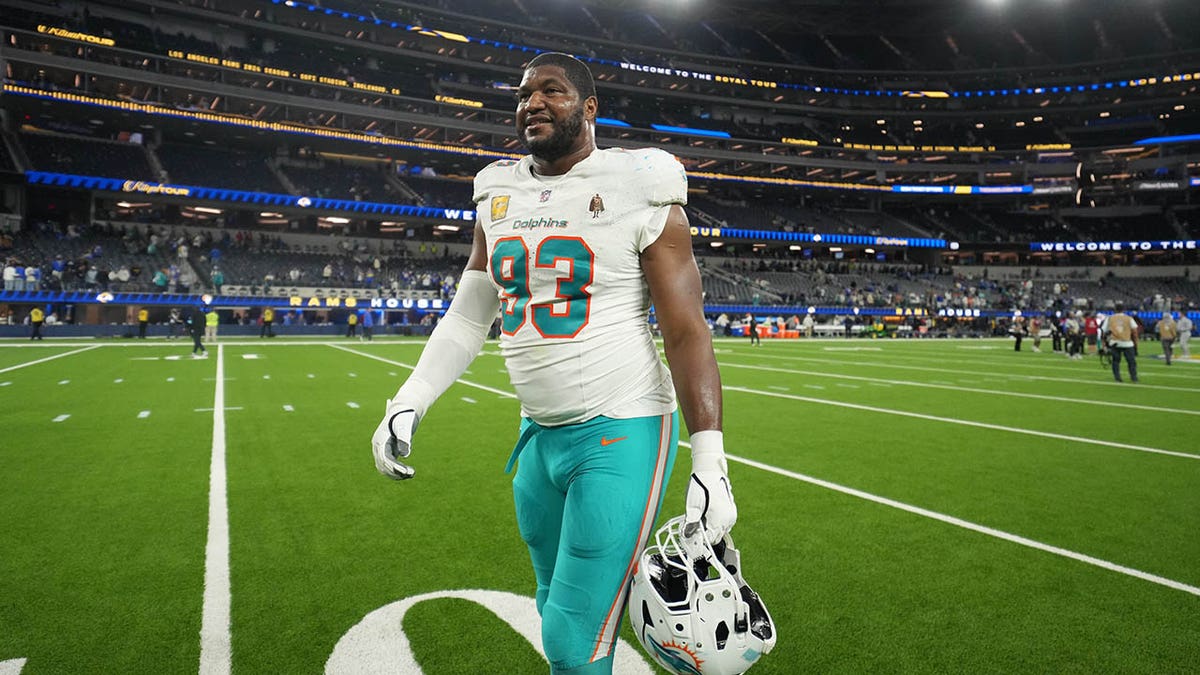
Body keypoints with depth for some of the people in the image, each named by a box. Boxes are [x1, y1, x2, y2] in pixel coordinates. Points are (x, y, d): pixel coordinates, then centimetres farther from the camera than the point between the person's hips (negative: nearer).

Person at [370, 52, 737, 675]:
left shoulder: (638, 193, -9)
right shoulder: (499, 196, 8)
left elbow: (687, 334, -12)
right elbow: (468, 318, 12)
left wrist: (709, 465, -16)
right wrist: (406, 405, 3)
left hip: (622, 433, -6)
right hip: (539, 435, 6)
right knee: (560, 611, 21)